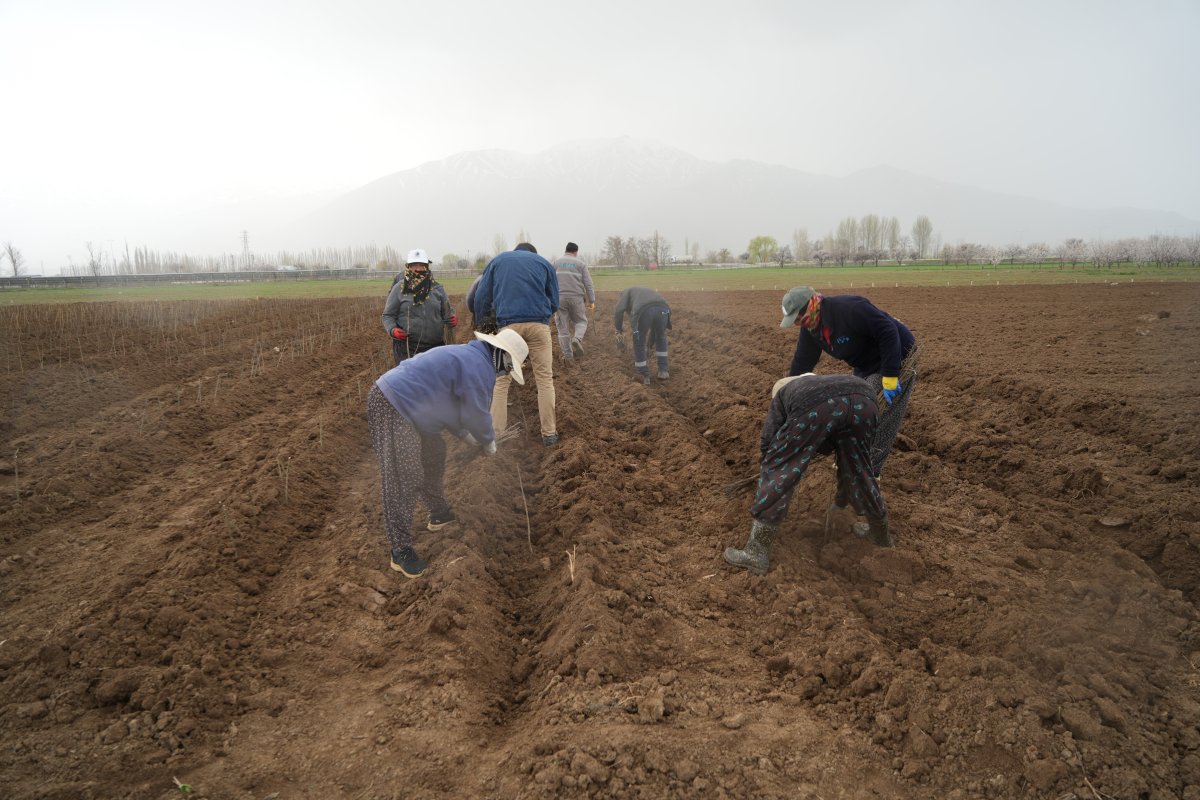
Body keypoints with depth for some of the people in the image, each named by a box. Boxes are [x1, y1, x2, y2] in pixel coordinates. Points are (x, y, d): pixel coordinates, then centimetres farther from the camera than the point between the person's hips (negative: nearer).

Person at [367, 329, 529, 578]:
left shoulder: (467, 355, 18)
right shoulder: (480, 368, -14)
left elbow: (450, 405, 26)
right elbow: (477, 415, -8)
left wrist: (466, 436, 26)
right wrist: (489, 443, 11)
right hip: (391, 407, -11)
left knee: (433, 455, 22)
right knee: (403, 480, -10)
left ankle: (440, 514, 37)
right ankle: (401, 551, -6)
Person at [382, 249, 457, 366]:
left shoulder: (437, 288, 9)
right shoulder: (399, 288, 2)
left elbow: (447, 310, 15)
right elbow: (388, 315, 5)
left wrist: (452, 319, -8)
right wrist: (392, 330, -14)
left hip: (435, 347, 3)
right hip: (407, 348, -3)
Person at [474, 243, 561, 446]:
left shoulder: (497, 260, 20)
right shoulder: (543, 263, 19)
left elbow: (481, 297, 11)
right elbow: (554, 302, 16)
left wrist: (481, 322, 23)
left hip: (508, 324, 0)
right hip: (539, 324, 0)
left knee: (501, 380, 6)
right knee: (545, 379, 5)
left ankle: (497, 434, 3)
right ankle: (549, 433, 4)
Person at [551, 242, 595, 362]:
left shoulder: (556, 262, 10)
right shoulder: (580, 264, 8)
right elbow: (588, 284, 3)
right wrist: (592, 301, 6)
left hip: (559, 297, 1)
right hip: (576, 298, -1)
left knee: (562, 326, 6)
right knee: (581, 321, 17)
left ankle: (568, 355, 7)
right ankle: (577, 339, -13)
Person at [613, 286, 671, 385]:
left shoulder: (627, 292, 34)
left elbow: (618, 310, 11)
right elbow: (653, 329, 51)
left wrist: (619, 331, 22)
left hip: (643, 311, -4)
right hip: (663, 309, 4)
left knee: (639, 344, 20)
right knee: (660, 338, 33)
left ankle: (645, 377, 26)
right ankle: (663, 371, 32)